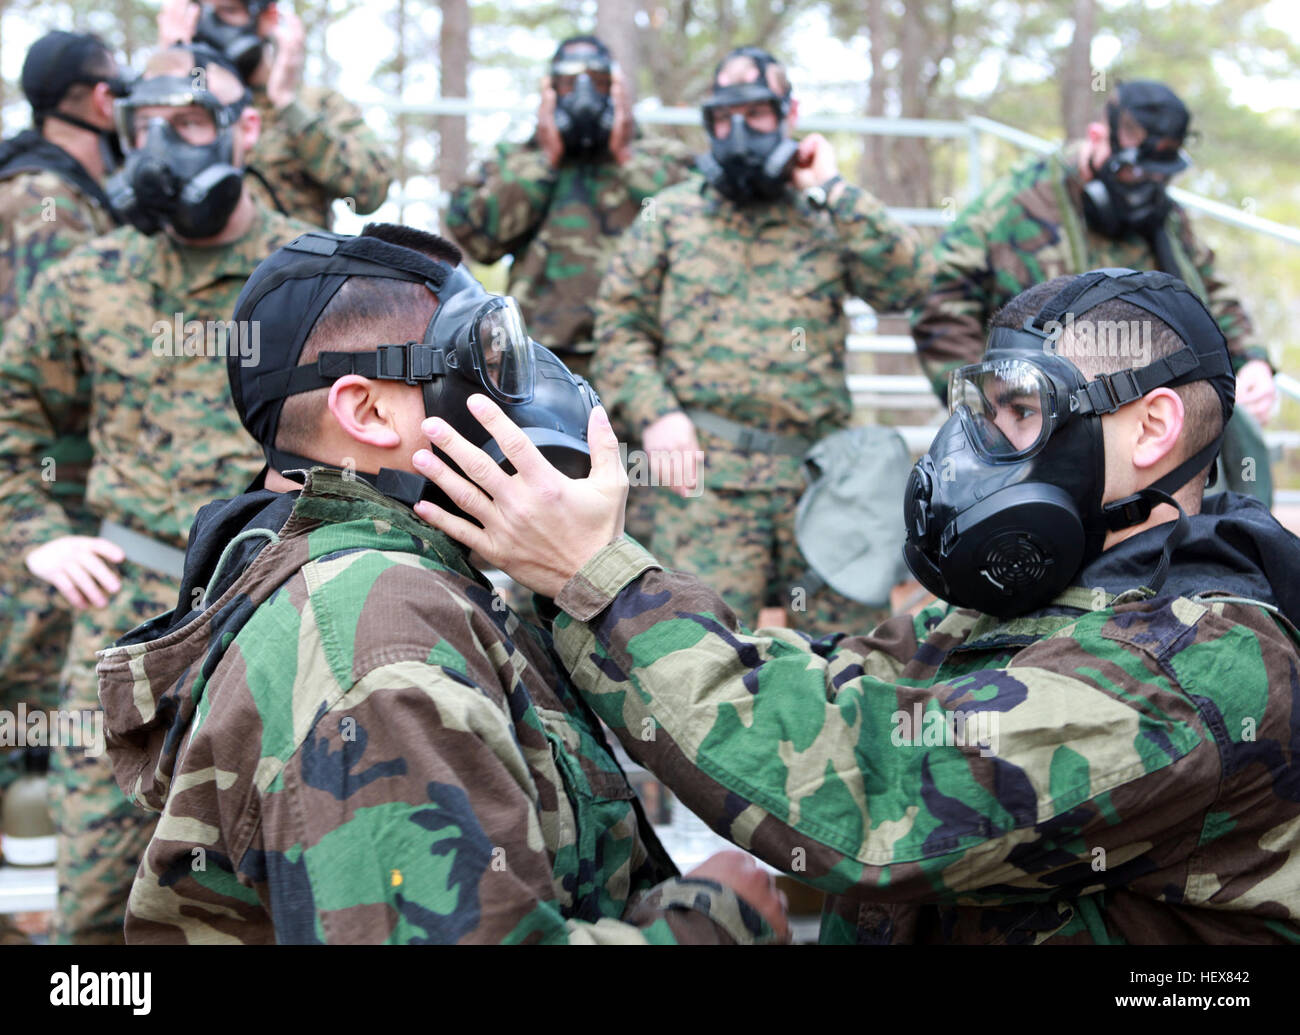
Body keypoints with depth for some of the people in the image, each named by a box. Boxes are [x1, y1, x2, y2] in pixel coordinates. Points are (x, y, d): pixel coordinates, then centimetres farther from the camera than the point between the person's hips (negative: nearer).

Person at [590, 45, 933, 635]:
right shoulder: (670, 216, 12)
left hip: (820, 473, 2)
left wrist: (834, 191, -1)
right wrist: (654, 414, -7)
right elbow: (619, 327, 9)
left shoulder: (827, 219, 14)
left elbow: (908, 285, -2)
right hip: (705, 472, -2)